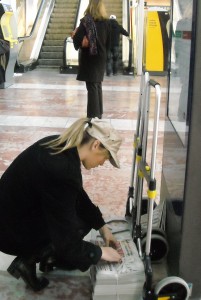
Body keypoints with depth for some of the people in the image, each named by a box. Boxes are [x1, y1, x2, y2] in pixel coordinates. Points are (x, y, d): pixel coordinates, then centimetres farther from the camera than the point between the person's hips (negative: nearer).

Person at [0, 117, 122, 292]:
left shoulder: (62, 146, -6)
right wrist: (100, 253, -9)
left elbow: (78, 196, 9)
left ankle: (48, 254, 14)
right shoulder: (62, 171, -32)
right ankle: (29, 259, 1)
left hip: (15, 212, 8)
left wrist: (102, 226, 10)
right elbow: (66, 241, -24)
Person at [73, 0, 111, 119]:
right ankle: (99, 113, 23)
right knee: (98, 85, 15)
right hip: (101, 58, 5)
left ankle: (93, 115, 2)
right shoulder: (106, 22, 3)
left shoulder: (86, 21, -12)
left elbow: (77, 39, -18)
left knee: (92, 87, -1)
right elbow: (108, 42, 7)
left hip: (89, 58, -5)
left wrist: (78, 45, 1)